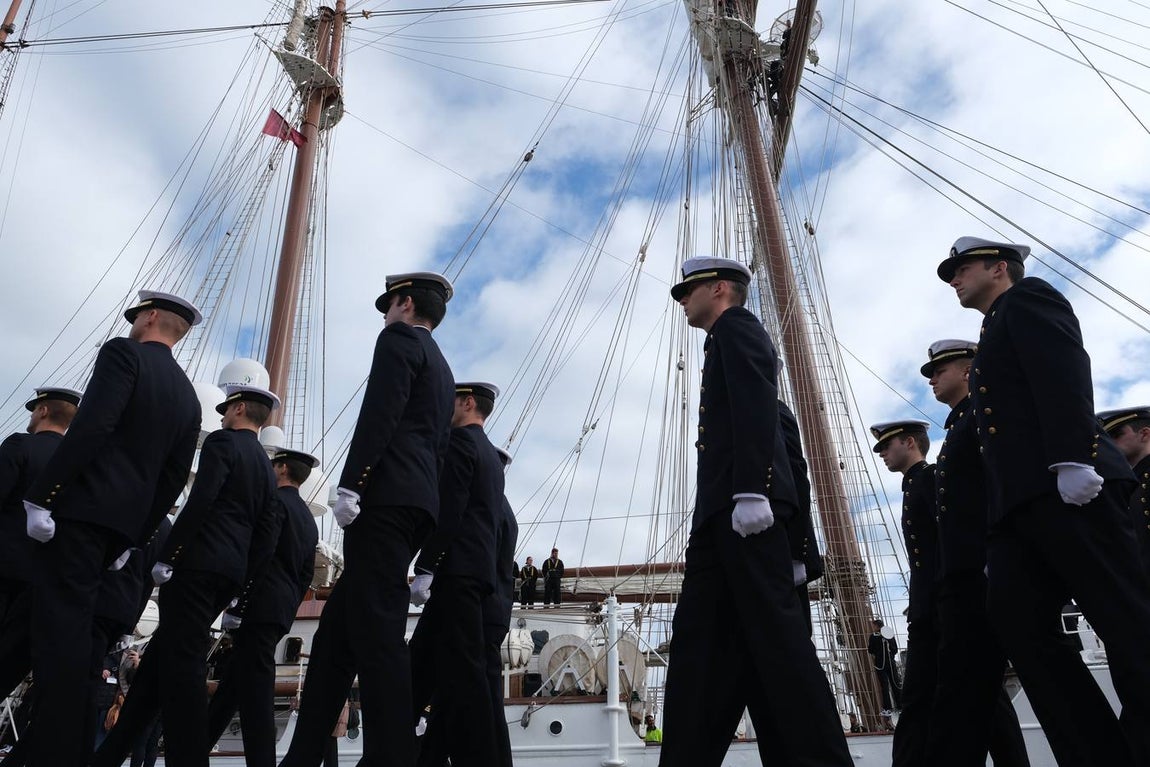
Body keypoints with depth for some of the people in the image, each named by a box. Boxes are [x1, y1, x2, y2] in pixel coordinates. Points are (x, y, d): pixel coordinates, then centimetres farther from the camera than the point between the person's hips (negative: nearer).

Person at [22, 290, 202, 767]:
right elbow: (174, 477, 15)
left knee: (59, 625, -6)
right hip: (125, 517, 7)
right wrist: (136, 539, 18)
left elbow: (91, 428, -17)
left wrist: (40, 495, -16)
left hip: (83, 506, -7)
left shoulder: (123, 354, -2)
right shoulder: (188, 396, 18)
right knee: (74, 626, 14)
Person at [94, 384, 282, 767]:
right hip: (230, 573, 8)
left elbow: (199, 503, -16)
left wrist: (166, 558, -13)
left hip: (196, 563, -8)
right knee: (161, 655, 15)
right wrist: (242, 591, 18)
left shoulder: (222, 442, -2)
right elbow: (267, 535, 16)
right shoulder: (266, 467, 20)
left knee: (181, 661, -5)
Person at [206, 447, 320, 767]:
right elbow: (306, 575, 17)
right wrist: (289, 607, 18)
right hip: (281, 610, 9)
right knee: (233, 681, 17)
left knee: (255, 688, -7)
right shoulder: (309, 519, 19)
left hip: (259, 606, -9)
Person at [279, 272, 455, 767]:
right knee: (337, 630, 10)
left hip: (385, 498, -9)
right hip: (418, 506, 9)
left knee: (377, 632, -11)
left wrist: (350, 485, -17)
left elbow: (380, 413, -13)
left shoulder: (400, 339, 4)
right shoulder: (442, 370, 29)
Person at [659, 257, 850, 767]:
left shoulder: (736, 325, 5)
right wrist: (713, 513, 18)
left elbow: (756, 405, -12)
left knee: (773, 628, -11)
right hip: (721, 512, 10)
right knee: (700, 634, 3)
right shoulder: (723, 342, 32)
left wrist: (751, 491, -23)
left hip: (743, 505, -10)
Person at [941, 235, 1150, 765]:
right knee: (1018, 626, -3)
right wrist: (1002, 515, 19)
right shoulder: (995, 339, 33)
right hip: (1018, 503, 9)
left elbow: (1064, 370, -10)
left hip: (1065, 486, -8)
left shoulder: (1029, 299, 9)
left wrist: (1073, 460, -23)